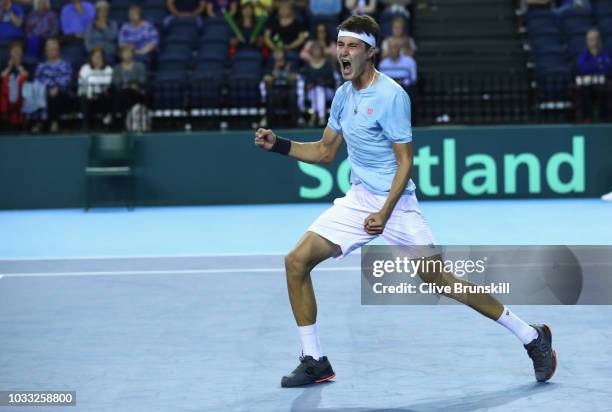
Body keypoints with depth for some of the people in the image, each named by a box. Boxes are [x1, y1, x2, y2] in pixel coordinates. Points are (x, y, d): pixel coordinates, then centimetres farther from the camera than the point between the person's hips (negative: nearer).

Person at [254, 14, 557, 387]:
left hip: (395, 205, -7)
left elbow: (405, 161, -15)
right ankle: (315, 362, 4)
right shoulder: (344, 95, 8)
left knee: (441, 280, -9)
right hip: (358, 201, 7)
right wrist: (278, 144, 7)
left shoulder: (391, 96, -15)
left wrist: (384, 213, -23)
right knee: (296, 262, -5)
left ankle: (532, 338, 5)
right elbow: (325, 152, 19)